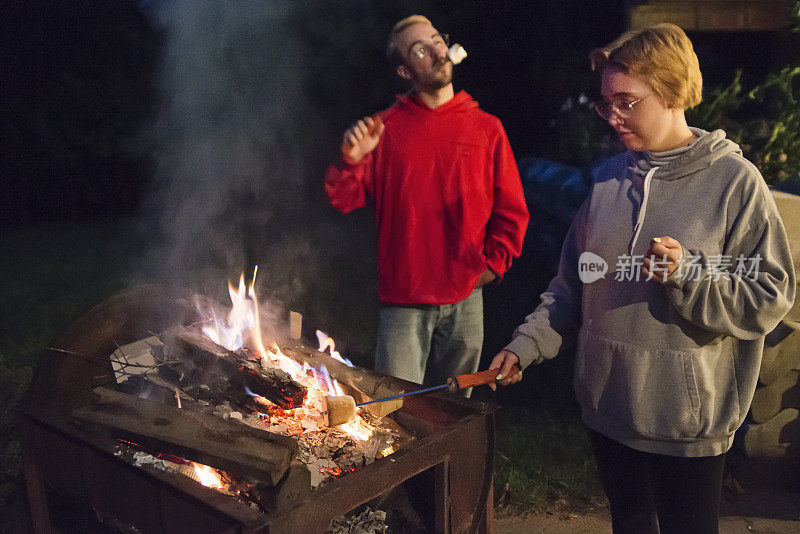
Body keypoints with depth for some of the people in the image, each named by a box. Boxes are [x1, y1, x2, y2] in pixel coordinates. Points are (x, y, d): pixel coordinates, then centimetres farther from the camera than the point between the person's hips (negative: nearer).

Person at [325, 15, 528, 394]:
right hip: (402, 301, -1)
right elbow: (344, 201, 0)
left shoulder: (486, 128, 4)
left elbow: (512, 211, 9)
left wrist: (493, 264, 0)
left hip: (466, 300, 2)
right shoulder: (384, 128, 2)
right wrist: (350, 161, -17)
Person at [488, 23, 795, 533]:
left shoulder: (734, 180, -10)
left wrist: (687, 275, -25)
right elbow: (573, 282, 10)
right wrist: (526, 343, 1)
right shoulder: (610, 178, 4)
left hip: (689, 419, -4)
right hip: (607, 404, 5)